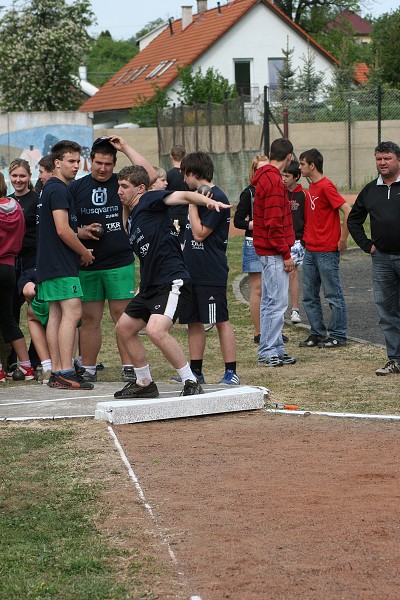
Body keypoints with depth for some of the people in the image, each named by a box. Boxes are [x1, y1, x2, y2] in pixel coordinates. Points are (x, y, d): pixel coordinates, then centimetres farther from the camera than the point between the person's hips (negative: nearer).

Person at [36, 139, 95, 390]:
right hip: (62, 265, -10)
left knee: (57, 314, 8)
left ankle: (57, 373, 8)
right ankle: (66, 373, -19)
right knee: (72, 312, -14)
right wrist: (85, 253, -7)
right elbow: (62, 230, -19)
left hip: (51, 265, 10)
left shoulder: (51, 189, 20)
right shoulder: (59, 190, -12)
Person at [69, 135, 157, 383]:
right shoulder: (76, 188, 8)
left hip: (120, 263, -2)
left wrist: (126, 148, -10)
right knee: (90, 319, 5)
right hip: (87, 266, 2)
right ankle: (88, 369, 12)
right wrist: (81, 232, -9)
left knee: (123, 317, -2)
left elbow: (151, 176, -14)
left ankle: (129, 368, 2)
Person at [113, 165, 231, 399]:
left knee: (156, 329, -28)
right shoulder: (131, 217, 19)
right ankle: (144, 383, 28)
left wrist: (209, 201, -39)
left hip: (173, 281, -11)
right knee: (124, 328, 16)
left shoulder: (150, 200, -7)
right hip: (150, 285, 11)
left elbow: (183, 196, -23)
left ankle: (191, 382, -16)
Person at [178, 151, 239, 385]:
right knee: (194, 322, 10)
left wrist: (192, 204, -13)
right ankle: (196, 372, 16)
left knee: (221, 321, -4)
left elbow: (200, 233, -16)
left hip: (211, 272, -9)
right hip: (191, 270, 9)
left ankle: (231, 372, -1)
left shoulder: (216, 198, -13)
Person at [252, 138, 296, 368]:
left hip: (269, 251, 11)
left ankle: (275, 350, 19)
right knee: (277, 303, -8)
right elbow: (274, 223, -20)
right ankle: (269, 353, -7)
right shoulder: (274, 181, -16)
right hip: (275, 252, -11)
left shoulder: (265, 178, 15)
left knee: (271, 302, 13)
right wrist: (286, 254, -17)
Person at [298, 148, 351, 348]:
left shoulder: (326, 186, -14)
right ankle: (318, 333, 18)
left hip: (327, 251, -9)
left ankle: (338, 335, 7)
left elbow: (348, 211, -20)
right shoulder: (312, 187, 13)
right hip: (310, 251, 9)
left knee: (333, 295, 0)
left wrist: (342, 240, -16)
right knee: (309, 296, 10)